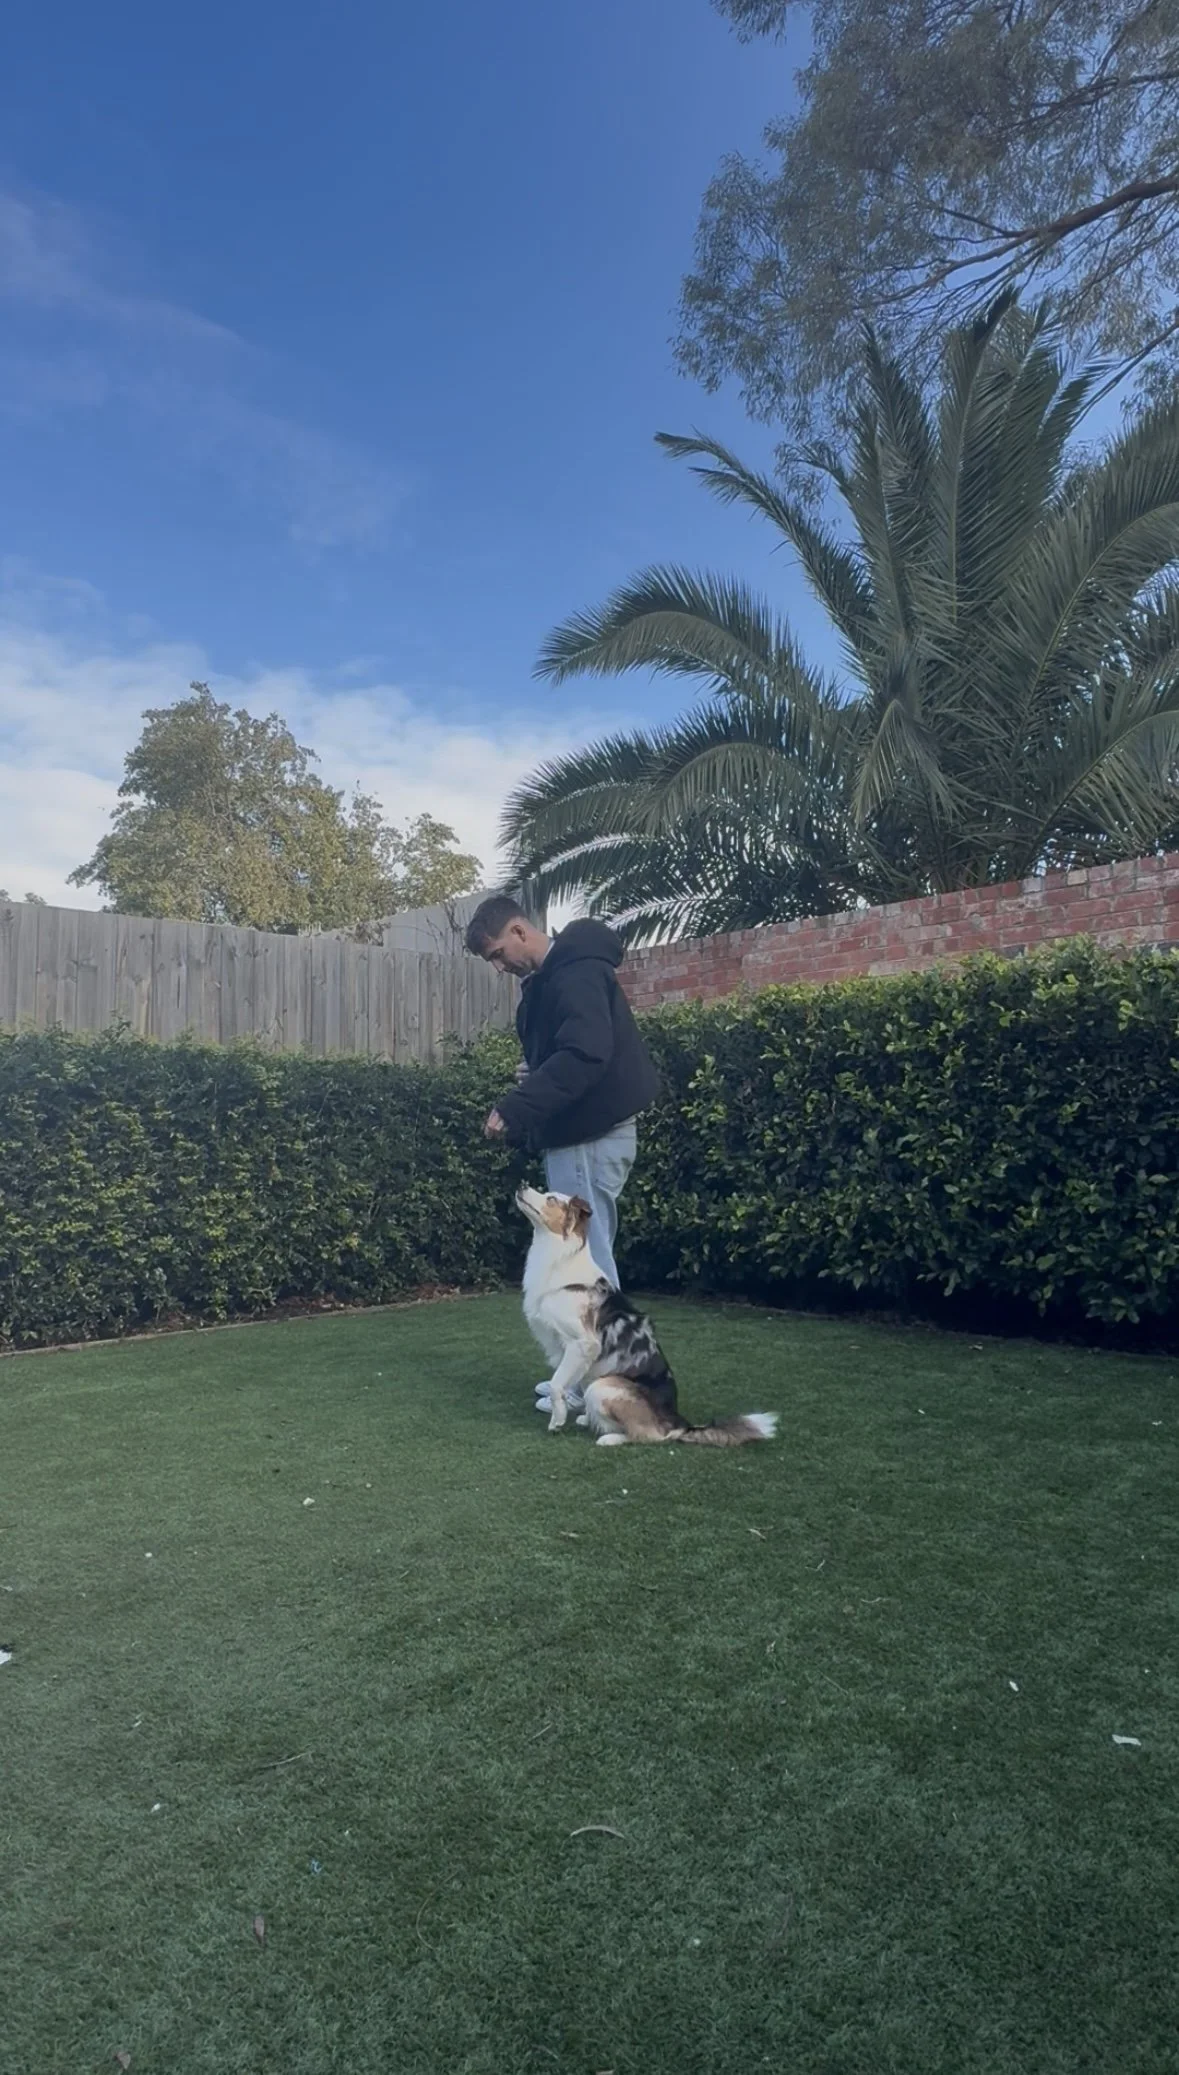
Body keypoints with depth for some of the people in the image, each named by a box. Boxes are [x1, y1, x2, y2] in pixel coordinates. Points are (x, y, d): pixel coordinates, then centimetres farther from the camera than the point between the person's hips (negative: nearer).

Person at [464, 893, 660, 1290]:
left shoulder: (576, 971, -16)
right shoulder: (550, 976, 16)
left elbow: (585, 1054, -29)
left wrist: (514, 1108, -30)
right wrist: (533, 1075, 5)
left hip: (590, 1134, -10)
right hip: (581, 1130, 10)